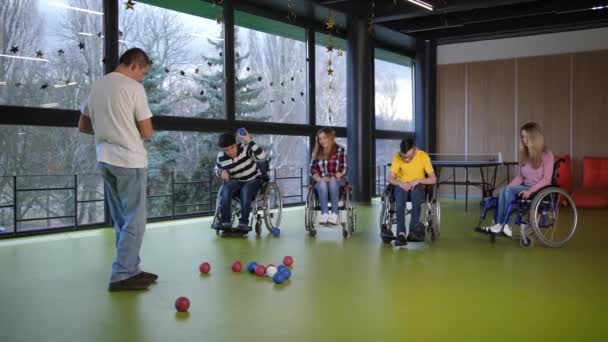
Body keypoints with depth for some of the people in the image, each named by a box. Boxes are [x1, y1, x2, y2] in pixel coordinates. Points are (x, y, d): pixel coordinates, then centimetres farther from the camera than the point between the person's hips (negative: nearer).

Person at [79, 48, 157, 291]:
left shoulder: (97, 86, 11)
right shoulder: (133, 87, -10)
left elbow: (83, 126, 19)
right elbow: (147, 133, -9)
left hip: (105, 160, 8)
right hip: (130, 160, -8)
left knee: (122, 220, 15)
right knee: (134, 220, 0)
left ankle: (130, 269, 21)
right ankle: (122, 275, 0)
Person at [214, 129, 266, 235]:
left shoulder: (245, 148, -19)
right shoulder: (221, 157, -10)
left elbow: (262, 155, -35)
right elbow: (217, 170, 12)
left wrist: (250, 141, -40)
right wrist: (222, 172, -13)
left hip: (254, 180, -3)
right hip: (237, 181, 3)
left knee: (245, 190, -36)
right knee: (226, 190, -30)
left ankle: (244, 223, -26)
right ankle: (226, 222, -22)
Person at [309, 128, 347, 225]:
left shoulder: (340, 150, 3)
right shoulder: (316, 152, 12)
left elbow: (342, 169, -5)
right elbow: (313, 170, 4)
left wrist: (332, 178, -20)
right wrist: (320, 178, -16)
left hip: (337, 180, -2)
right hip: (321, 181, 2)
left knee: (332, 183, -37)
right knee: (322, 183, -34)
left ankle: (334, 213, -36)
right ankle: (324, 213, -39)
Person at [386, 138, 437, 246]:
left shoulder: (423, 156, -10)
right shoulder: (397, 157, -8)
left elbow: (433, 179, -9)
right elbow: (389, 178, -8)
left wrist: (418, 180, -25)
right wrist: (400, 183, -28)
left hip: (418, 187, 0)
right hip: (402, 187, 1)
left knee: (415, 192, -37)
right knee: (400, 193, -35)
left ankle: (414, 229, -38)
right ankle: (401, 233, -42)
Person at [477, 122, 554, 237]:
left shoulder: (546, 155, -8)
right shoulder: (525, 155, 12)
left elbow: (546, 179, -13)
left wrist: (530, 190, -26)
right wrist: (507, 187, -5)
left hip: (540, 190, -6)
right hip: (525, 187, 6)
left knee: (509, 191, -29)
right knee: (502, 191, -24)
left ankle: (505, 225, -23)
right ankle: (499, 225, -30)